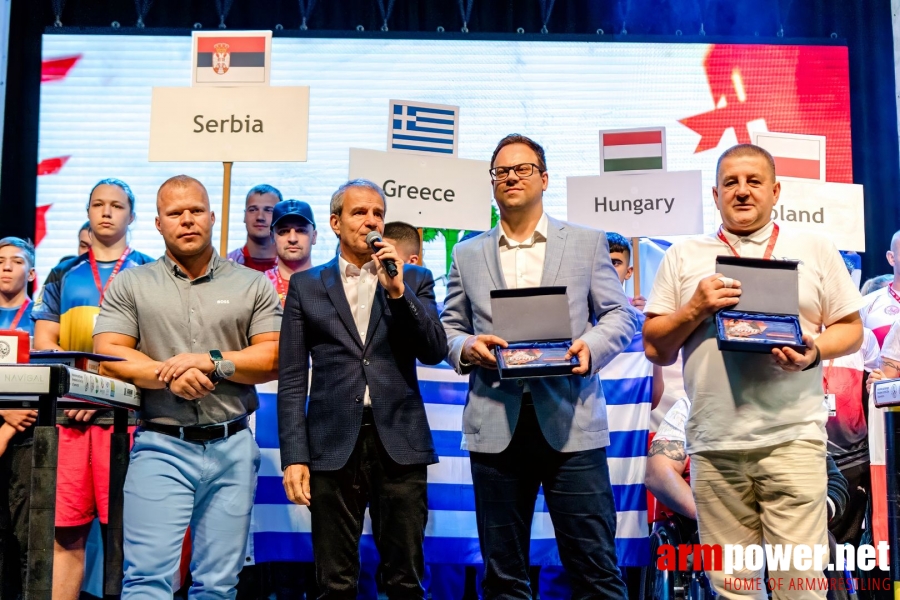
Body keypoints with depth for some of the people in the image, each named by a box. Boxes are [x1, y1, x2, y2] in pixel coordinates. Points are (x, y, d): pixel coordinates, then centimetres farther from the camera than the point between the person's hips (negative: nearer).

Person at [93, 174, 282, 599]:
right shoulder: (130, 285, 8)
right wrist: (169, 376, -14)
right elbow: (108, 356, -1)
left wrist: (214, 362, -11)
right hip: (161, 447, -1)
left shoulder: (253, 285, 10)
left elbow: (274, 357, 3)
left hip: (233, 447, 1)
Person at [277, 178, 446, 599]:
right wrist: (294, 456, -4)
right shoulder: (306, 285, 8)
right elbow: (292, 380, 4)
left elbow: (435, 352, -1)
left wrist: (398, 291, -12)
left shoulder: (415, 279, 10)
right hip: (334, 443, 0)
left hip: (399, 442, 1)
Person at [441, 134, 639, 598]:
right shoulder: (468, 254, 15)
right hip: (496, 424, 2)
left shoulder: (587, 243, 10)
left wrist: (592, 345, -13)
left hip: (571, 422, -2)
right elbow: (449, 327, 15)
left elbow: (621, 314, 7)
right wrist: (466, 347, -7)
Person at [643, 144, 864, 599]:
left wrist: (815, 351, -10)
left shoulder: (815, 250, 10)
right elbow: (655, 348, 9)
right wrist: (695, 308, -8)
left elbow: (851, 328, 10)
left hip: (792, 437, -1)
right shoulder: (683, 257, 10)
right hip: (714, 443, 1)